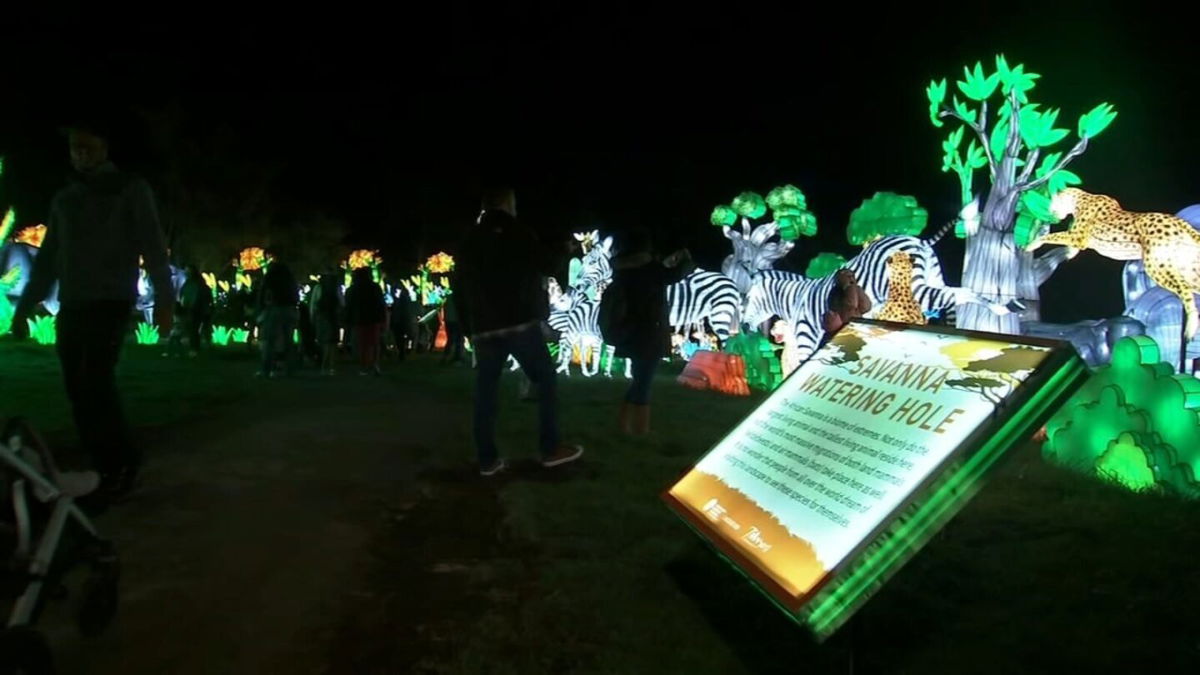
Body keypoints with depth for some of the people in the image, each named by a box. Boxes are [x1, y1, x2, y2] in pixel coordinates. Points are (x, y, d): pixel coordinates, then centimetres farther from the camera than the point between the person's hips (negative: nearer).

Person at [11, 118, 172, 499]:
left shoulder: (130, 189, 3)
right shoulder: (64, 199, 18)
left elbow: (152, 246, -4)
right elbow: (47, 258, 21)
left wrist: (164, 299, -14)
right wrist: (25, 305, 17)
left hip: (111, 302, -6)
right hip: (71, 305, 6)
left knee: (95, 382, -16)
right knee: (78, 389, 0)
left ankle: (122, 461, -3)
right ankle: (110, 467, 7)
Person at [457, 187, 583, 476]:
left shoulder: (469, 241, 15)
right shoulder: (518, 232, -1)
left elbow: (462, 290, 14)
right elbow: (548, 267, 4)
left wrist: (469, 328, 19)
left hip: (483, 328, 5)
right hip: (520, 323, -4)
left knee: (485, 393, 7)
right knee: (546, 380, 7)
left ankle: (487, 459, 6)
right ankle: (551, 448, 5)